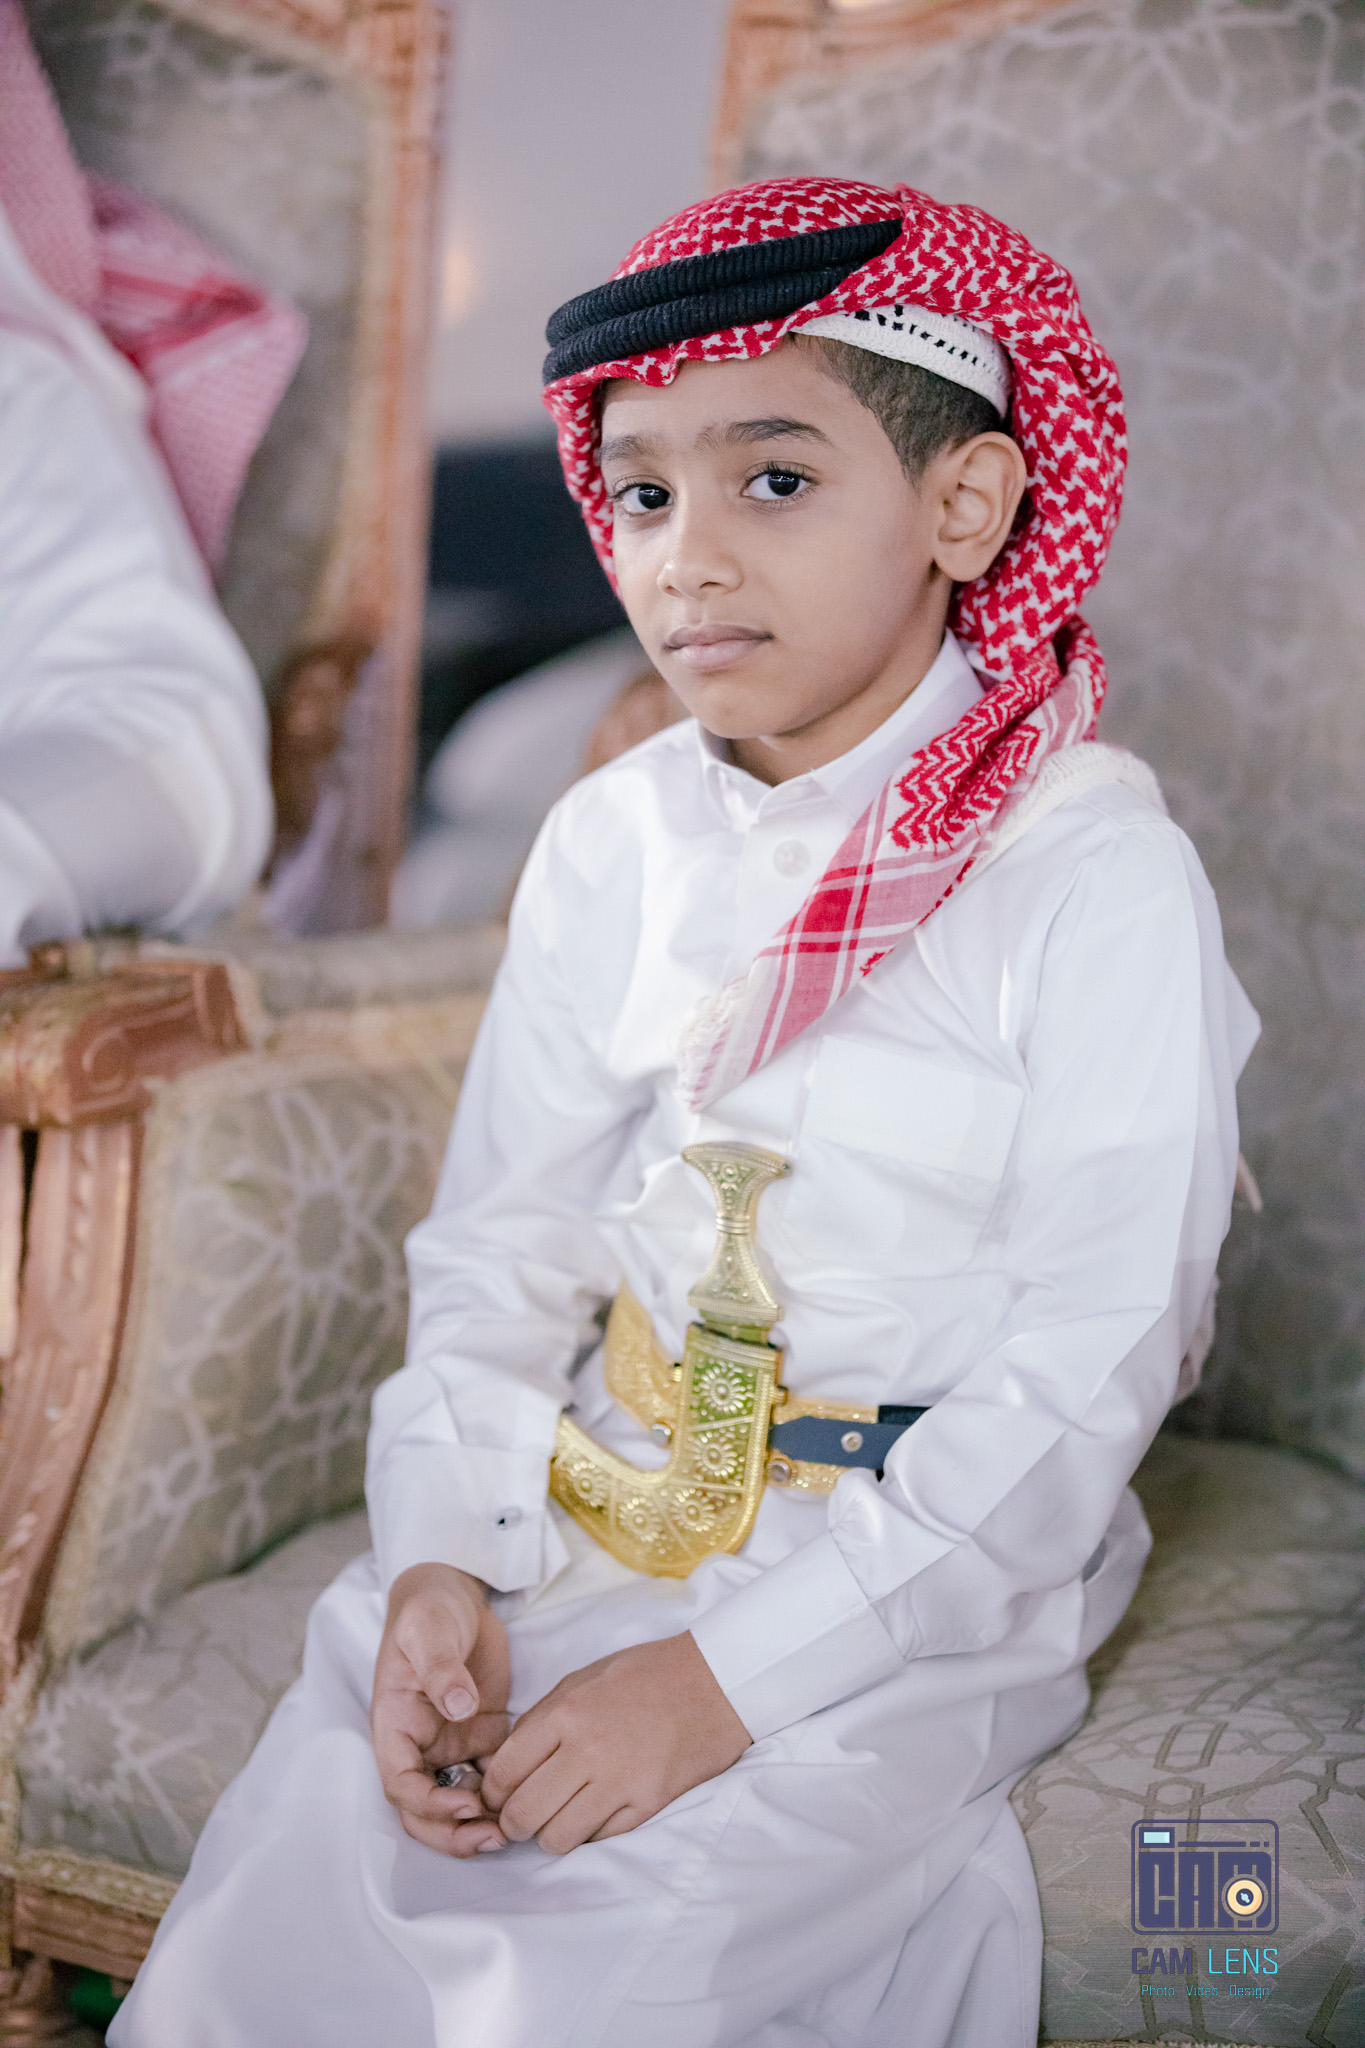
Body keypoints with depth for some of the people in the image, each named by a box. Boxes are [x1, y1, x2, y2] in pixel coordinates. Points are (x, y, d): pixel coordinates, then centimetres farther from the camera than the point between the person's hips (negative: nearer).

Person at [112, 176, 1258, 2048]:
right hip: (587, 1510, 5)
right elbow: (504, 1237, 6)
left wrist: (731, 1672, -20)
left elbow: (1089, 1366, -15)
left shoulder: (1096, 871, -13)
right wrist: (443, 1558, -10)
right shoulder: (612, 839, 3)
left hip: (923, 1571, -4)